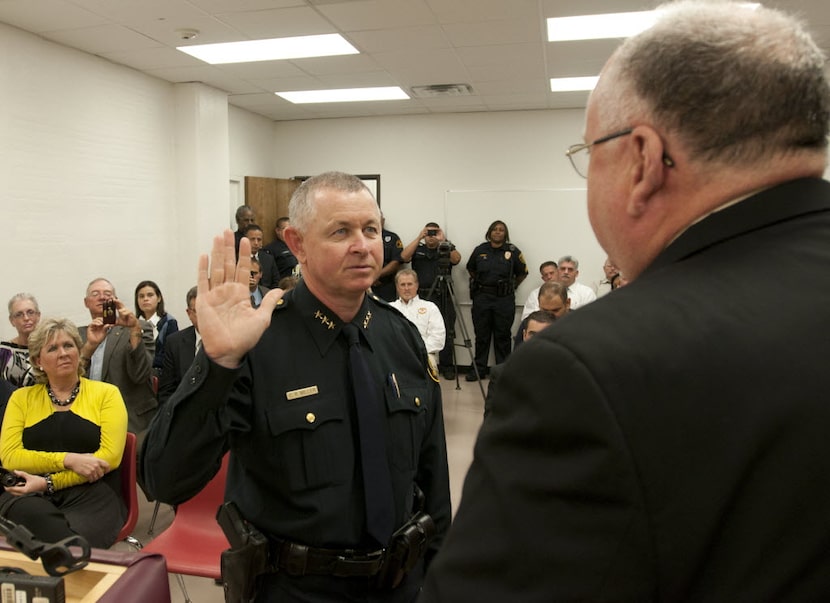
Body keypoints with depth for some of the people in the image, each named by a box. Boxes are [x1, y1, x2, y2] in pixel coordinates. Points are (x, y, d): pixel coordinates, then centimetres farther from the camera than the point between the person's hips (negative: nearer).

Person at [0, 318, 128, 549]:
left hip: (92, 493, -3)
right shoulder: (22, 397, 15)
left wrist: (49, 483, -13)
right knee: (29, 513, -34)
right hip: (30, 494, 3)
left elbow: (110, 456, -3)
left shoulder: (105, 393, 8)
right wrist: (68, 460, -14)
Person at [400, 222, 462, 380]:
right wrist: (418, 238, -9)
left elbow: (457, 259, -7)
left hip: (443, 297, 0)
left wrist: (444, 241, -13)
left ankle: (447, 366, 7)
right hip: (422, 296, 0)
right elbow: (404, 257, -6)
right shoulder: (417, 250, 13)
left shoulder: (446, 250, 13)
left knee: (447, 332, -2)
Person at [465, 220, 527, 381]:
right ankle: (479, 369, 16)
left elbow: (522, 273, 9)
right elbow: (470, 269, 20)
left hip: (504, 299, -1)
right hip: (482, 297, 2)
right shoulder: (479, 250, 5)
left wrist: (510, 287, 8)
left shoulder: (513, 251, 0)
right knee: (481, 335, 6)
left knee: (502, 336, 4)